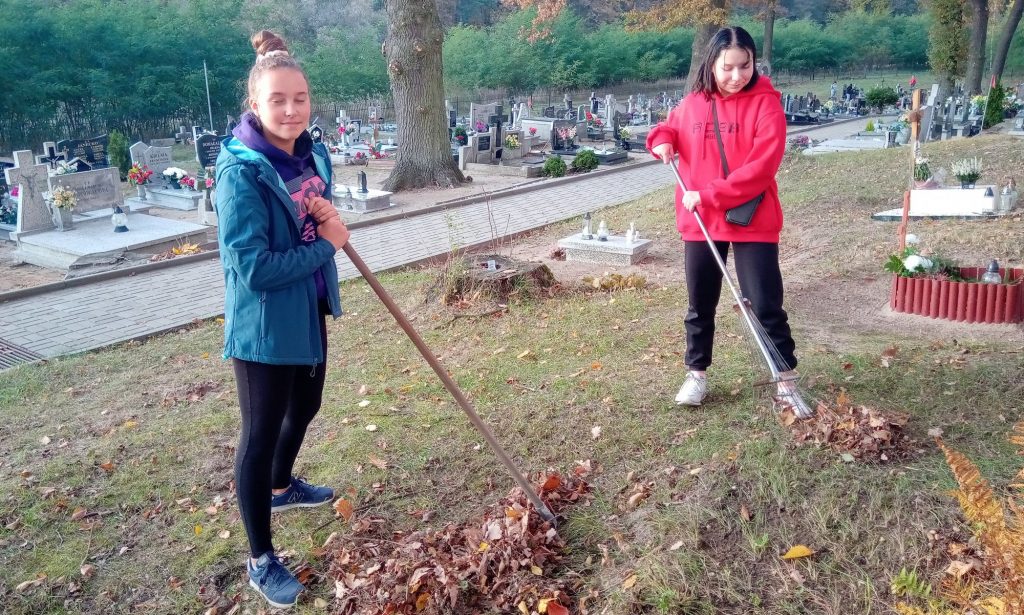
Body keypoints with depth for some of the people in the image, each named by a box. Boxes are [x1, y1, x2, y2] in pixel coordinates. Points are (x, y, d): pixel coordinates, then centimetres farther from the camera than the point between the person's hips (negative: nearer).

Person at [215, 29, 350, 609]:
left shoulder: (312, 154, 0)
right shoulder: (241, 173, -23)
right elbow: (253, 269, -28)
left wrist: (331, 216, -11)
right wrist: (327, 245, -19)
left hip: (309, 315, 8)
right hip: (264, 326, -8)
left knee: (305, 408, 25)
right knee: (261, 433, 4)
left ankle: (281, 488, 54)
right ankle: (262, 560, 21)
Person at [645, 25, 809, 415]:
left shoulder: (766, 104, -10)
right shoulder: (692, 104, 2)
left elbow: (761, 168, -19)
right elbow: (670, 127, 23)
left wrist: (708, 195, -23)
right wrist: (662, 140, -1)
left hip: (753, 223, -3)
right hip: (699, 222, 4)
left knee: (766, 305, 1)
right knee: (700, 305, 13)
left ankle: (786, 383, 14)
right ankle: (696, 375, 28)